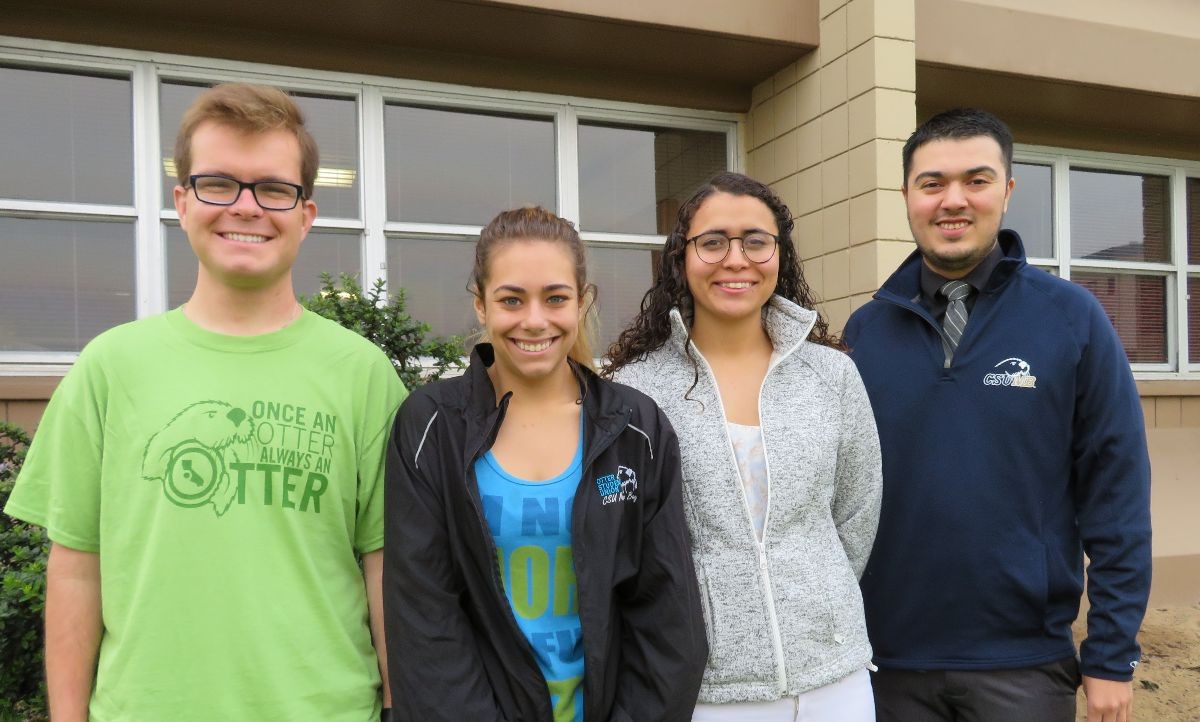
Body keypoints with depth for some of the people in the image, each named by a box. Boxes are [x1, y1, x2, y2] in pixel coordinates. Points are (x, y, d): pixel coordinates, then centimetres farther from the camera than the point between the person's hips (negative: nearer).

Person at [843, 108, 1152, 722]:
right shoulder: (865, 328, 0)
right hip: (888, 656, 2)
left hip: (1025, 660, -1)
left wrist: (1112, 653, -5)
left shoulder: (1071, 317, -5)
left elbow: (1115, 488, -4)